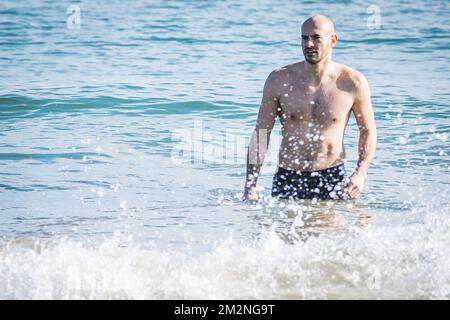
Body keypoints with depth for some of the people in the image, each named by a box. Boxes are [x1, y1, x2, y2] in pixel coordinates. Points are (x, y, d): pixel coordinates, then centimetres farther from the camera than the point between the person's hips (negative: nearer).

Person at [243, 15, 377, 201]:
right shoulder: (279, 80, -4)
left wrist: (360, 173, -8)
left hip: (333, 179, 0)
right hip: (287, 179, 1)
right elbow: (262, 132, 2)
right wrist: (250, 185, -4)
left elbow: (368, 131, 7)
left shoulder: (353, 83, -5)